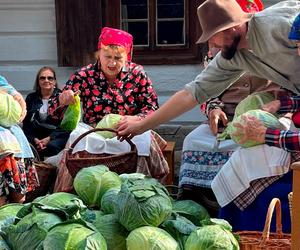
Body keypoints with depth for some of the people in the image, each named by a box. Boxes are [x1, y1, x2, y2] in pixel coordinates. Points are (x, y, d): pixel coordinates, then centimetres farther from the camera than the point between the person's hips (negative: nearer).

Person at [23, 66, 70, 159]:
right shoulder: (31, 98, 16)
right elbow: (26, 123, 9)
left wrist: (49, 138, -13)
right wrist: (35, 139, -10)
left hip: (57, 136, -2)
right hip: (36, 136, 2)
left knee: (51, 146, -34)